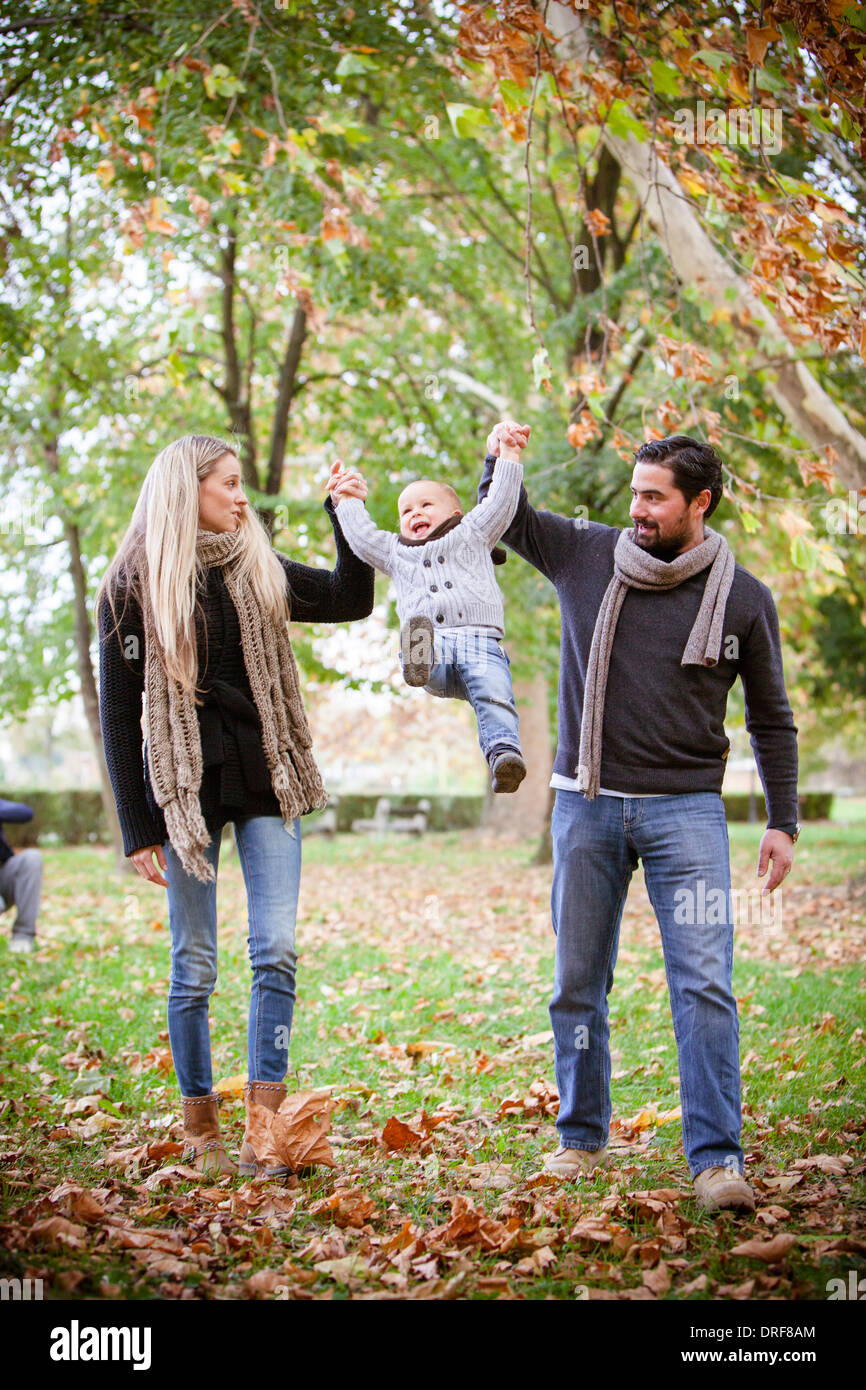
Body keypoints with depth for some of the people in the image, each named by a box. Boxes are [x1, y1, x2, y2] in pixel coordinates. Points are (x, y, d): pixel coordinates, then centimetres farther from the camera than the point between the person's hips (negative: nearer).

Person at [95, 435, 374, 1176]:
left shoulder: (259, 571, 10)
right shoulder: (135, 587, -2)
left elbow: (353, 599, 20)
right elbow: (119, 713, -3)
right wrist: (137, 829, -7)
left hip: (266, 782, 3)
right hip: (185, 789, -3)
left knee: (276, 952, -8)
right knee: (195, 964, 2)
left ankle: (263, 1133, -7)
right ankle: (201, 1129, 15)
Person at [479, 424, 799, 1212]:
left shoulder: (743, 599, 1)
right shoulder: (585, 556, 2)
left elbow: (772, 720, 10)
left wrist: (783, 823, 6)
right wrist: (498, 461, -4)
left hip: (686, 808, -2)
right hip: (587, 803, 2)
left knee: (704, 984, -11)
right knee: (578, 985, 8)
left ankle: (717, 1158, -7)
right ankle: (582, 1137, 24)